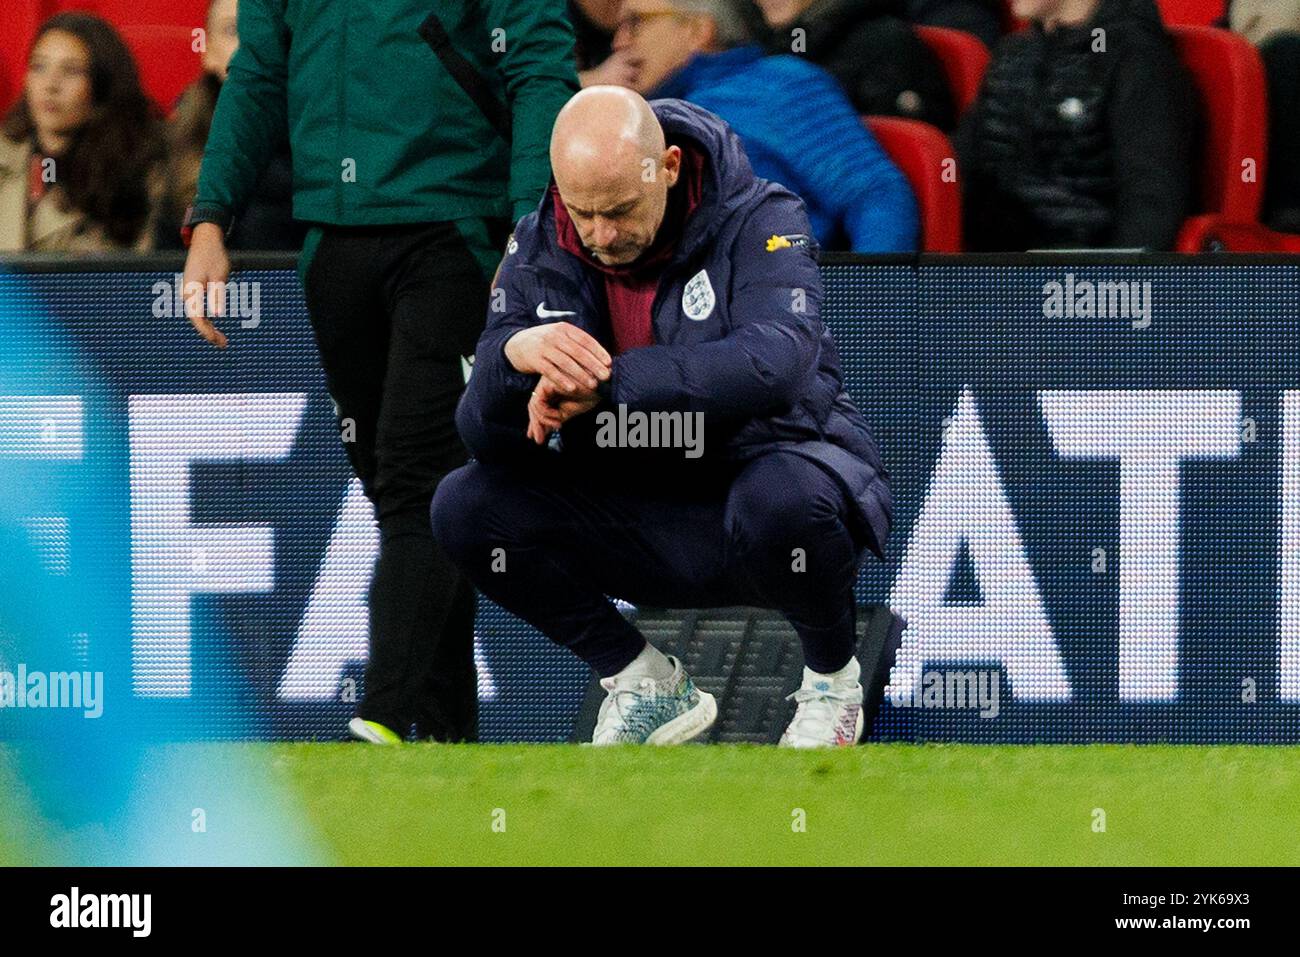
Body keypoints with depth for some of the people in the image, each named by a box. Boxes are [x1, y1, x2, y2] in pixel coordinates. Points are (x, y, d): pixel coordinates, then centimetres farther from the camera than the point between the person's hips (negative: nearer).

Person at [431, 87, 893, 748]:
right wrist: (514, 354, -33)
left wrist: (604, 384, -38)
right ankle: (648, 688, 2)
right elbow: (486, 437, -9)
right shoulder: (541, 249, -3)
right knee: (465, 508, -15)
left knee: (784, 496, -39)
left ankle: (832, 679, -6)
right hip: (641, 529, 4)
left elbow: (776, 365, -34)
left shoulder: (758, 222, -14)